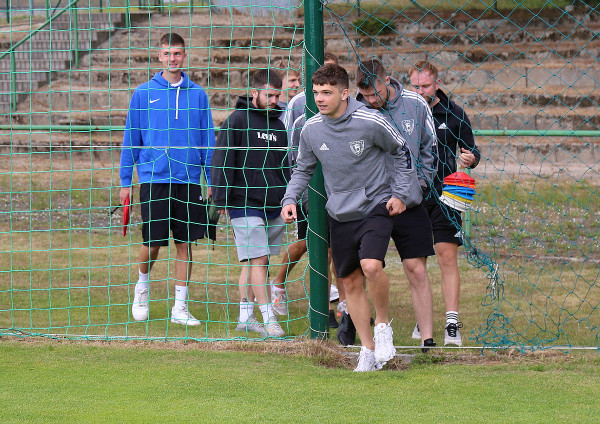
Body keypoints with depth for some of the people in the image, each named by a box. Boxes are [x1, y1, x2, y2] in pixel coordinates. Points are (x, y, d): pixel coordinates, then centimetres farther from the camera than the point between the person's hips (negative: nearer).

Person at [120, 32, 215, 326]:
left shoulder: (198, 95, 6)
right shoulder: (143, 94, 2)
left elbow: (208, 140, 9)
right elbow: (131, 139, 5)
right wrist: (125, 183, 2)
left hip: (188, 180, 2)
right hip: (153, 179, -2)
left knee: (184, 243, 3)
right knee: (152, 243, -1)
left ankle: (180, 307, 10)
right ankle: (142, 286, 28)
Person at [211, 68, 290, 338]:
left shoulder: (277, 125, 15)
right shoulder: (237, 121, -5)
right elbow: (221, 161, -7)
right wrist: (222, 201, -11)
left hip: (274, 206, 6)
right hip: (245, 204, -6)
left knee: (257, 261, 8)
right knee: (258, 259, -10)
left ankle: (246, 316, 15)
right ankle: (268, 320, -10)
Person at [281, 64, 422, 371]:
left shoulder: (370, 121, -14)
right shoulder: (311, 130, -2)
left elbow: (402, 152, 2)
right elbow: (303, 169, 14)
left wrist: (400, 193, -2)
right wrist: (290, 199, -1)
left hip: (375, 206, -4)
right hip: (339, 213, 4)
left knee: (371, 266, -26)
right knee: (351, 282, 6)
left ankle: (382, 325, -1)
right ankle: (368, 349, 19)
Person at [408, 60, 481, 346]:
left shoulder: (454, 114, 0)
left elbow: (472, 150, 4)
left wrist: (471, 159, -17)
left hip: (444, 196, -2)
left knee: (448, 259, -9)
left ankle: (452, 323, -11)